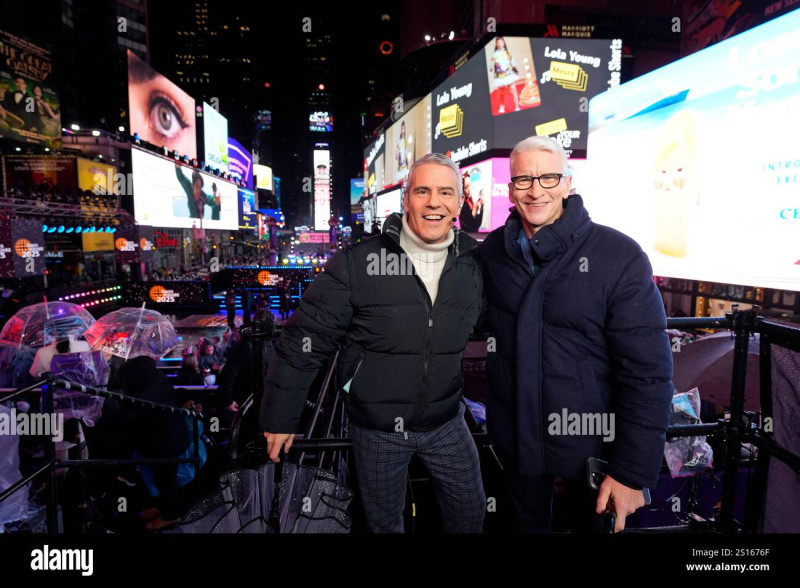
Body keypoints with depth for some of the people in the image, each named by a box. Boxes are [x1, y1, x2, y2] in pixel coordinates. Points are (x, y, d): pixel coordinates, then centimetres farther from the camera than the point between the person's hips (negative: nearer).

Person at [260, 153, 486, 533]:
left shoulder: (472, 266, -4)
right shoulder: (358, 263, -17)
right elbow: (305, 339, -13)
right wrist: (280, 416, -9)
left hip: (446, 423, 3)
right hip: (376, 427, -3)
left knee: (470, 509, 20)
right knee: (384, 521, 19)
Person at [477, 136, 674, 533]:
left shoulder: (620, 257, -17)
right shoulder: (491, 251, -5)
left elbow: (647, 373, -16)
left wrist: (633, 471, -15)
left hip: (591, 443, -2)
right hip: (515, 436, 3)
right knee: (528, 522, 24)